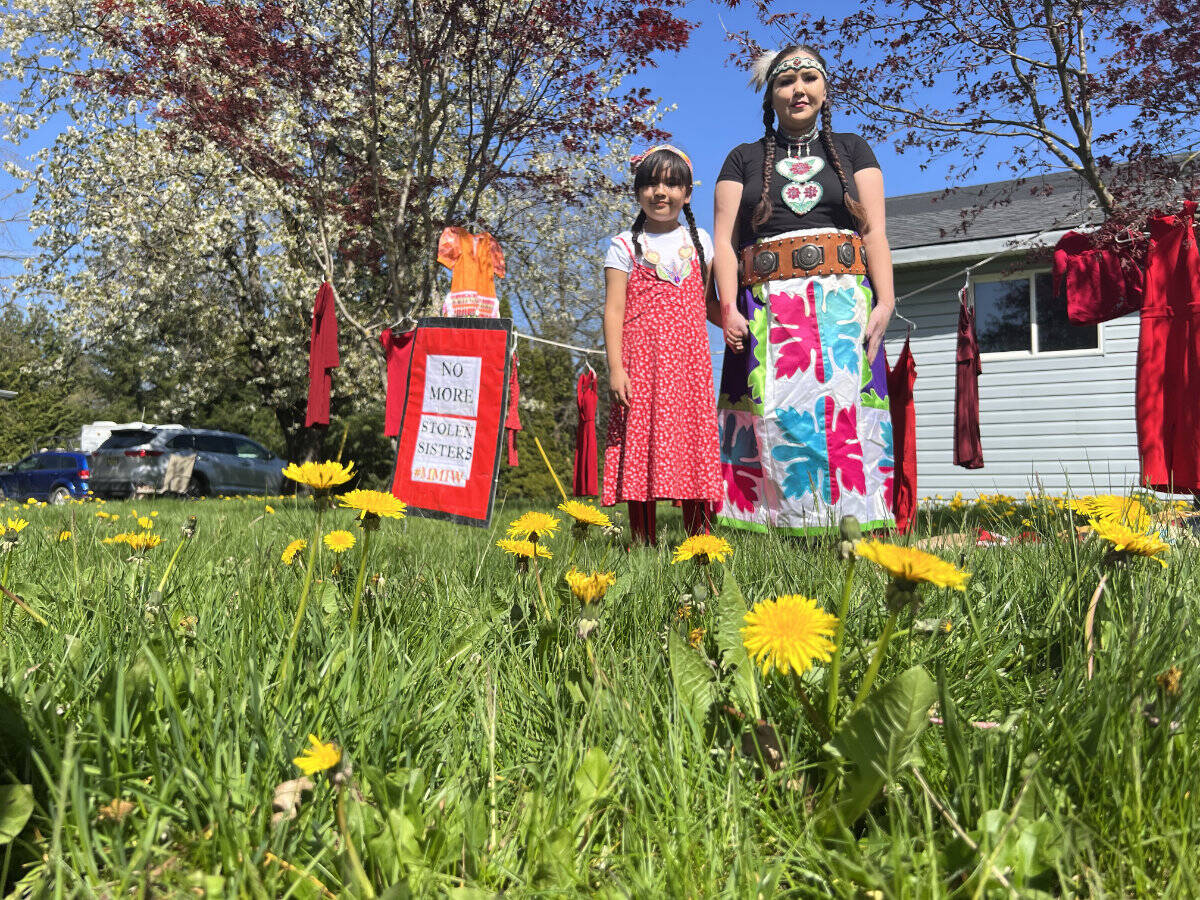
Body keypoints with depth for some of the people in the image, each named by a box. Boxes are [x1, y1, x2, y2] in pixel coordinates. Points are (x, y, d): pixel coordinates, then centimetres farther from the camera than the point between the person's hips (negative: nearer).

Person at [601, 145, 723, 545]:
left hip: (689, 361, 3)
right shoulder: (625, 246, 6)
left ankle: (699, 538, 8)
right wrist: (615, 367, -11)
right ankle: (643, 541, 2)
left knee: (695, 442, 0)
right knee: (642, 442, -5)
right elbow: (614, 310, -1)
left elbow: (708, 302, 19)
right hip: (642, 360, -3)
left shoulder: (699, 241, 16)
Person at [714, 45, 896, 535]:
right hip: (766, 308, 0)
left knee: (843, 413, -12)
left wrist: (885, 300, -7)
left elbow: (874, 231, 9)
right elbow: (724, 240, 8)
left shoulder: (852, 150, 20)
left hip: (843, 304, 0)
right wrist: (729, 308, -9)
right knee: (775, 420, -11)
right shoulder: (744, 159, 18)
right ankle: (769, 523, -10)